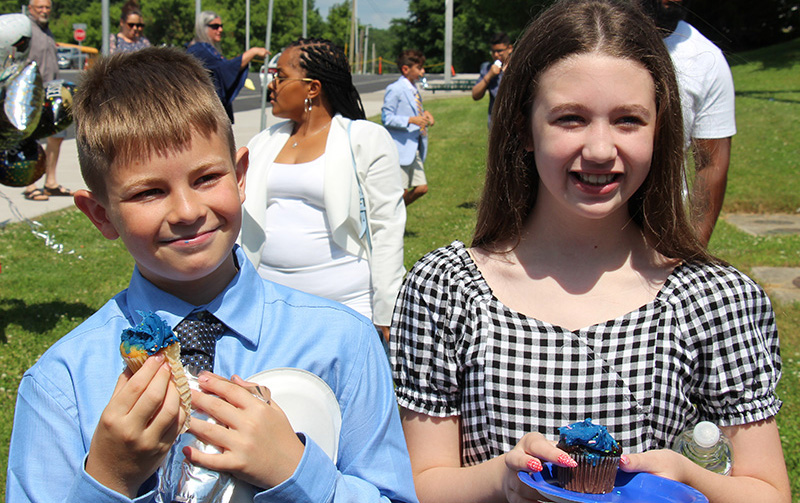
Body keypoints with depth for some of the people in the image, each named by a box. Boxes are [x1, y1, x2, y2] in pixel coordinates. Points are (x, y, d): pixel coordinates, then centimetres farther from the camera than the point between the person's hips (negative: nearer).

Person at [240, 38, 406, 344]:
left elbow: (387, 229, -5)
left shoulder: (366, 140, -2)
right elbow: (244, 222, 20)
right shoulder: (263, 143, 15)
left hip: (346, 307, -4)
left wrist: (386, 319, -8)